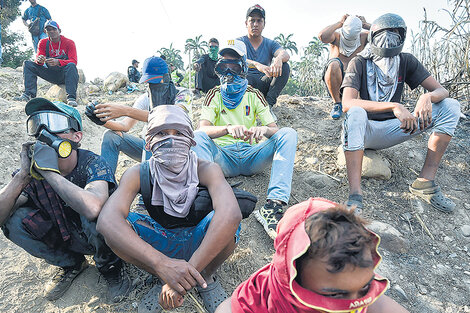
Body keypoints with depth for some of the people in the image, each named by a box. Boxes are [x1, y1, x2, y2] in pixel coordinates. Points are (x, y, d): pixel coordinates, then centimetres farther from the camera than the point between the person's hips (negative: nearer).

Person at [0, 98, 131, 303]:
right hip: (64, 237, 5)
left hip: (101, 237, -5)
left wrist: (50, 172, -38)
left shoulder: (92, 164, -25)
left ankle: (110, 265, -2)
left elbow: (92, 208, -47)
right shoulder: (35, 168, -10)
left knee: (94, 215, -36)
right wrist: (24, 174, -30)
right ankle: (71, 264, 9)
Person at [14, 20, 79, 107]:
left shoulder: (69, 42, -6)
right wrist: (39, 60, -28)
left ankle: (71, 98, -42)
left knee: (71, 66, -36)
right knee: (27, 64, -8)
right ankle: (29, 94, -22)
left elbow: (74, 62, -19)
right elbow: (38, 59, -1)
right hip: (51, 75, 4)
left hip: (65, 75, -4)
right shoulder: (43, 43, 7)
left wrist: (57, 62, -36)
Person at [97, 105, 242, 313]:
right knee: (119, 224, -26)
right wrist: (161, 263, -50)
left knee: (227, 220, -33)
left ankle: (207, 278, -3)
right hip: (161, 244, 2)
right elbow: (106, 221, -35)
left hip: (201, 242, -1)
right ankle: (162, 279, -3)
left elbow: (231, 213, -41)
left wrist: (190, 269, -47)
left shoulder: (205, 169, -23)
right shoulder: (138, 174, -18)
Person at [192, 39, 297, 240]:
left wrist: (264, 129, -24)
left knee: (288, 134, -21)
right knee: (197, 137, -28)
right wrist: (228, 128, -31)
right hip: (223, 158, -1)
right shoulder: (214, 95, 10)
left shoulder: (254, 96, 13)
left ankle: (273, 206, -40)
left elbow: (275, 130, 3)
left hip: (251, 156, 1)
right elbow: (203, 129, -9)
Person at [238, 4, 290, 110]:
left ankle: (268, 104, -25)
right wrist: (256, 65, -38)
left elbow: (285, 54, -11)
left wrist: (279, 58, -38)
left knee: (284, 67, -20)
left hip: (264, 86, 3)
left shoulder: (270, 44, 11)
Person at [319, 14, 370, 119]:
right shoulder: (336, 36, -4)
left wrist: (365, 25, -3)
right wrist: (340, 23, -14)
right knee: (334, 64, -35)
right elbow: (322, 36, -27)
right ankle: (337, 103, -18)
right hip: (336, 78, -4)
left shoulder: (363, 37, 7)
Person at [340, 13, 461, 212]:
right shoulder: (360, 63, -10)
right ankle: (355, 196, -42)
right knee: (356, 113, -40)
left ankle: (426, 182, -15)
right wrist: (394, 106, -36)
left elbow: (441, 90, 0)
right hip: (364, 130, -5)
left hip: (391, 129, 5)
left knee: (450, 107, -9)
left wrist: (428, 97, -26)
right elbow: (347, 103, -27)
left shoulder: (406, 61, 3)